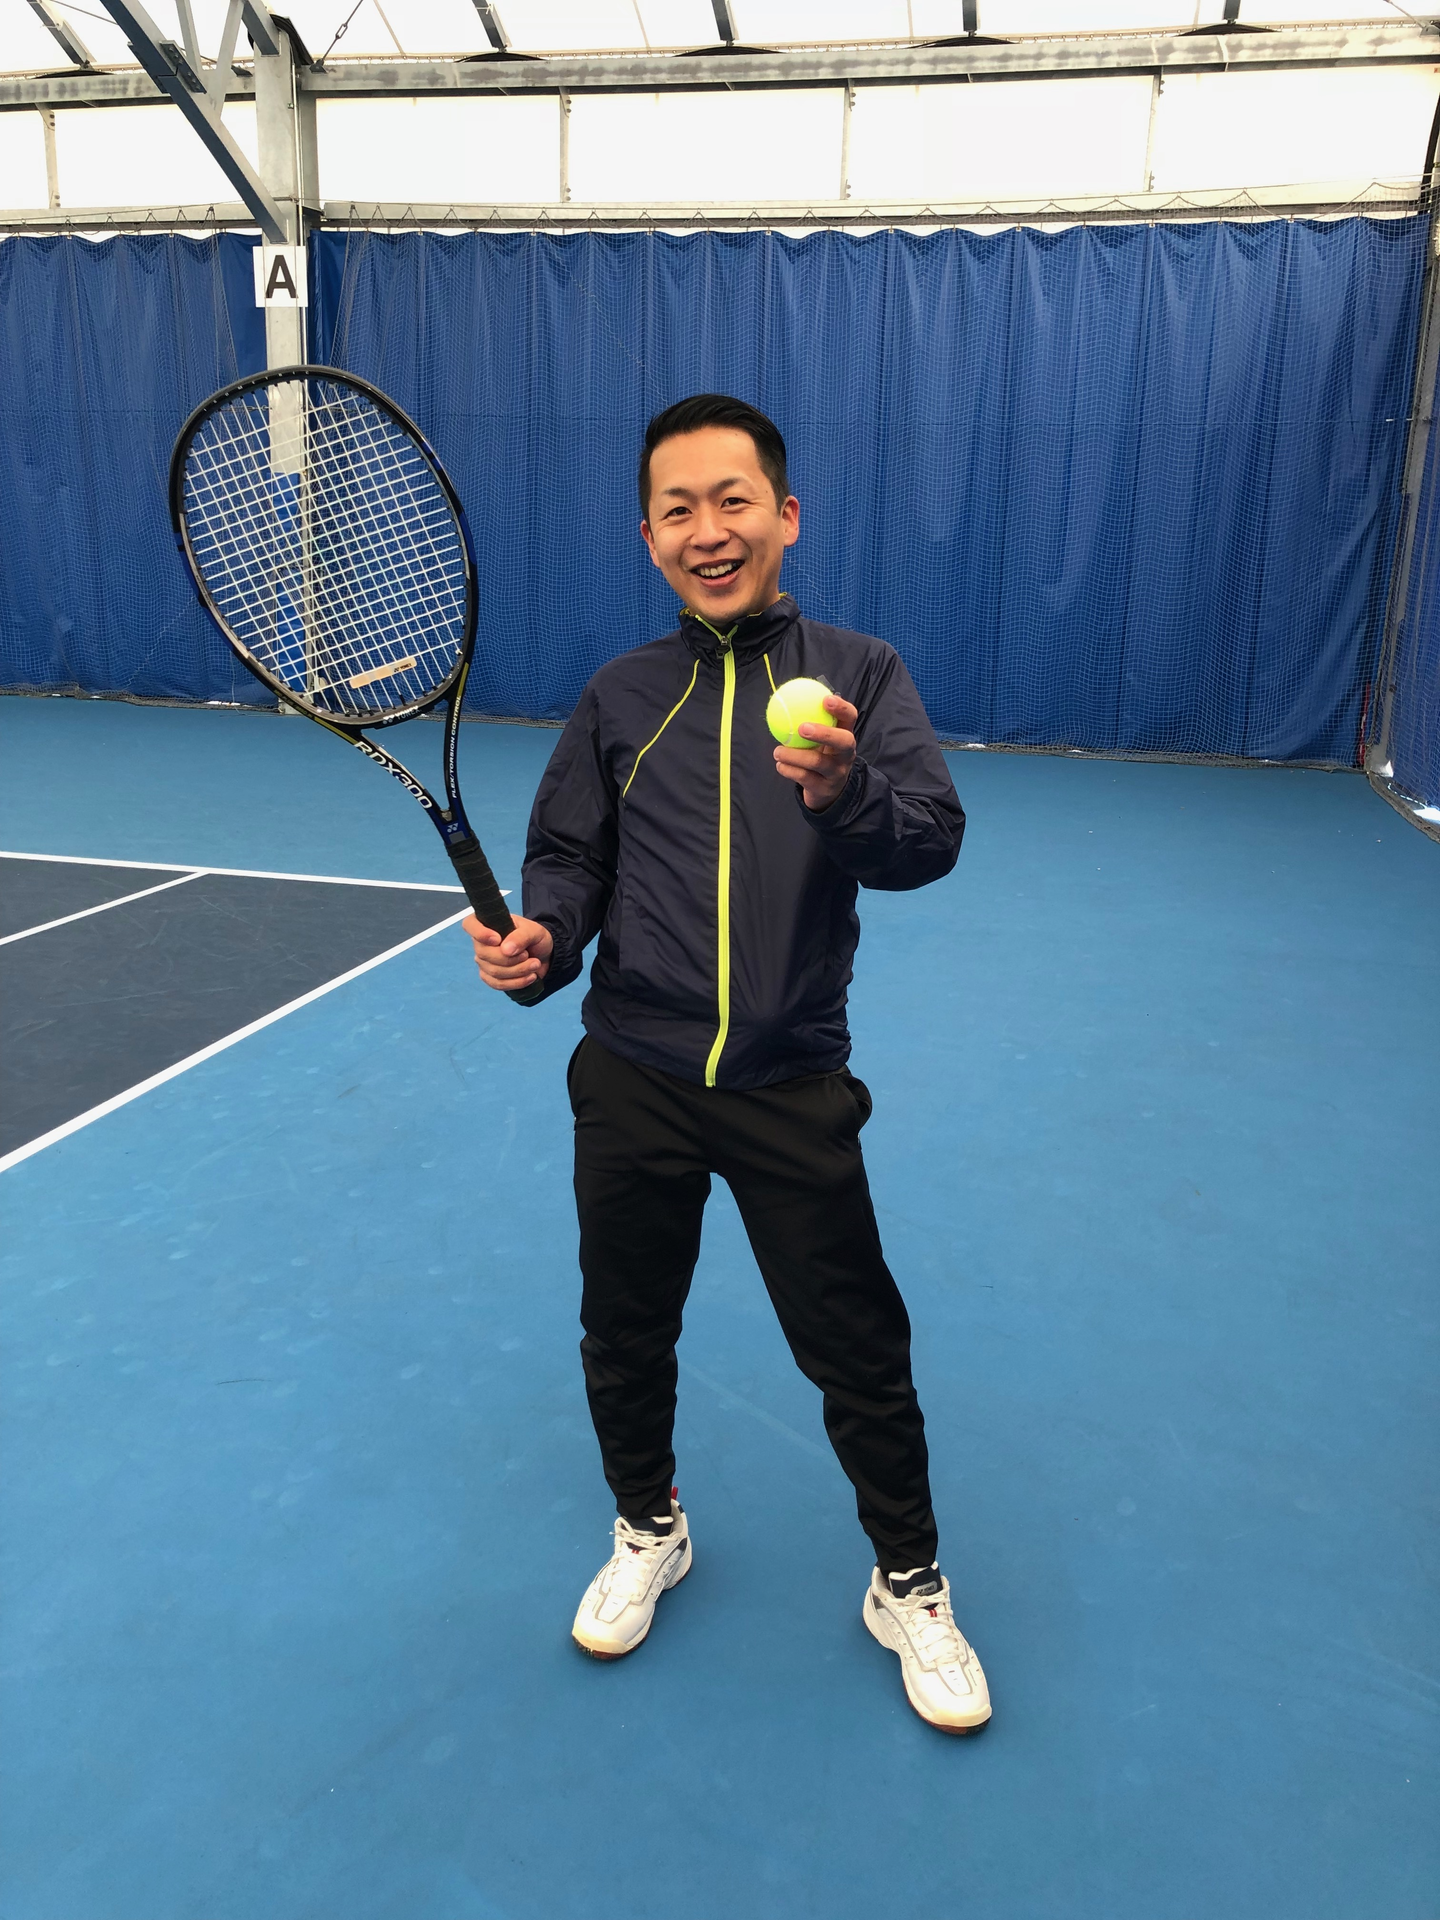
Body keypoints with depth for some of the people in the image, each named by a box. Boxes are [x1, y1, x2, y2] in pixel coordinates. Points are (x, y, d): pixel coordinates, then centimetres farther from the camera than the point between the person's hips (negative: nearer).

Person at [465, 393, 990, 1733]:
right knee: (624, 1335, 18)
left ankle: (909, 1585, 35)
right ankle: (648, 1530, 47)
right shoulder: (621, 699, 5)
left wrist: (844, 793, -36)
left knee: (858, 1352, 9)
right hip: (633, 1082, 3)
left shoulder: (857, 675, -3)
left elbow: (930, 844, -15)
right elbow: (568, 856, 7)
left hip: (790, 1087, -2)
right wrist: (539, 940, -14)